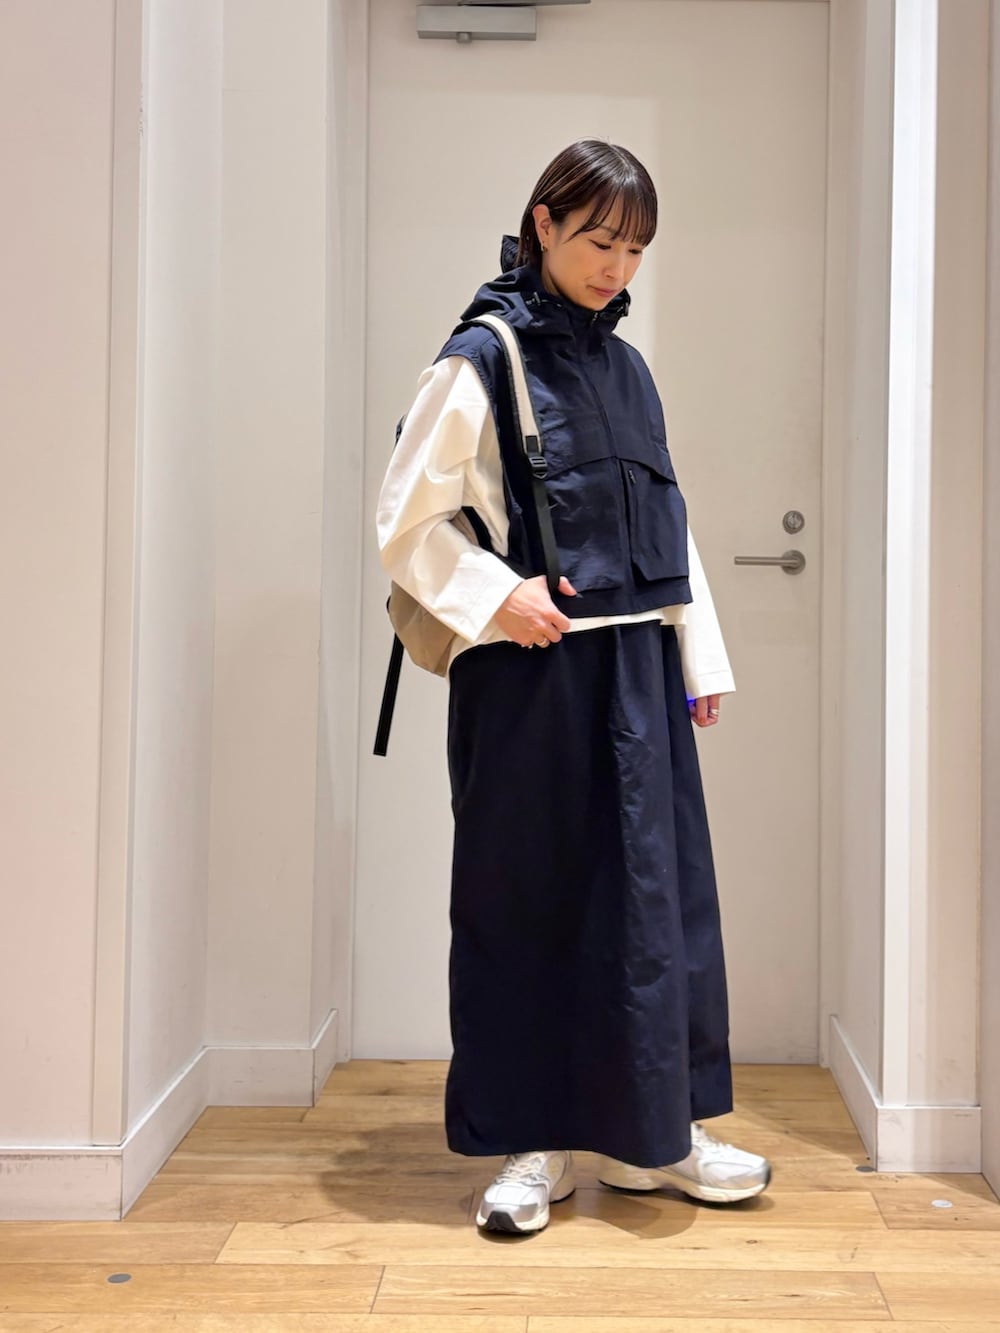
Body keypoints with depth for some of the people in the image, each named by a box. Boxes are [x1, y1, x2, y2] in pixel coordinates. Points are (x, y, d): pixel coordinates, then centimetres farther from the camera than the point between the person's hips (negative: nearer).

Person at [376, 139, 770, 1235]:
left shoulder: (626, 368, 14)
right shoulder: (482, 359, -4)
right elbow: (404, 519, -5)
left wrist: (700, 657, 12)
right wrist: (495, 600, -16)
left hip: (636, 663, 6)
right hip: (528, 672, -5)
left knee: (654, 889, 6)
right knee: (527, 896, 2)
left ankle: (649, 1135, 19)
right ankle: (533, 1144, 15)